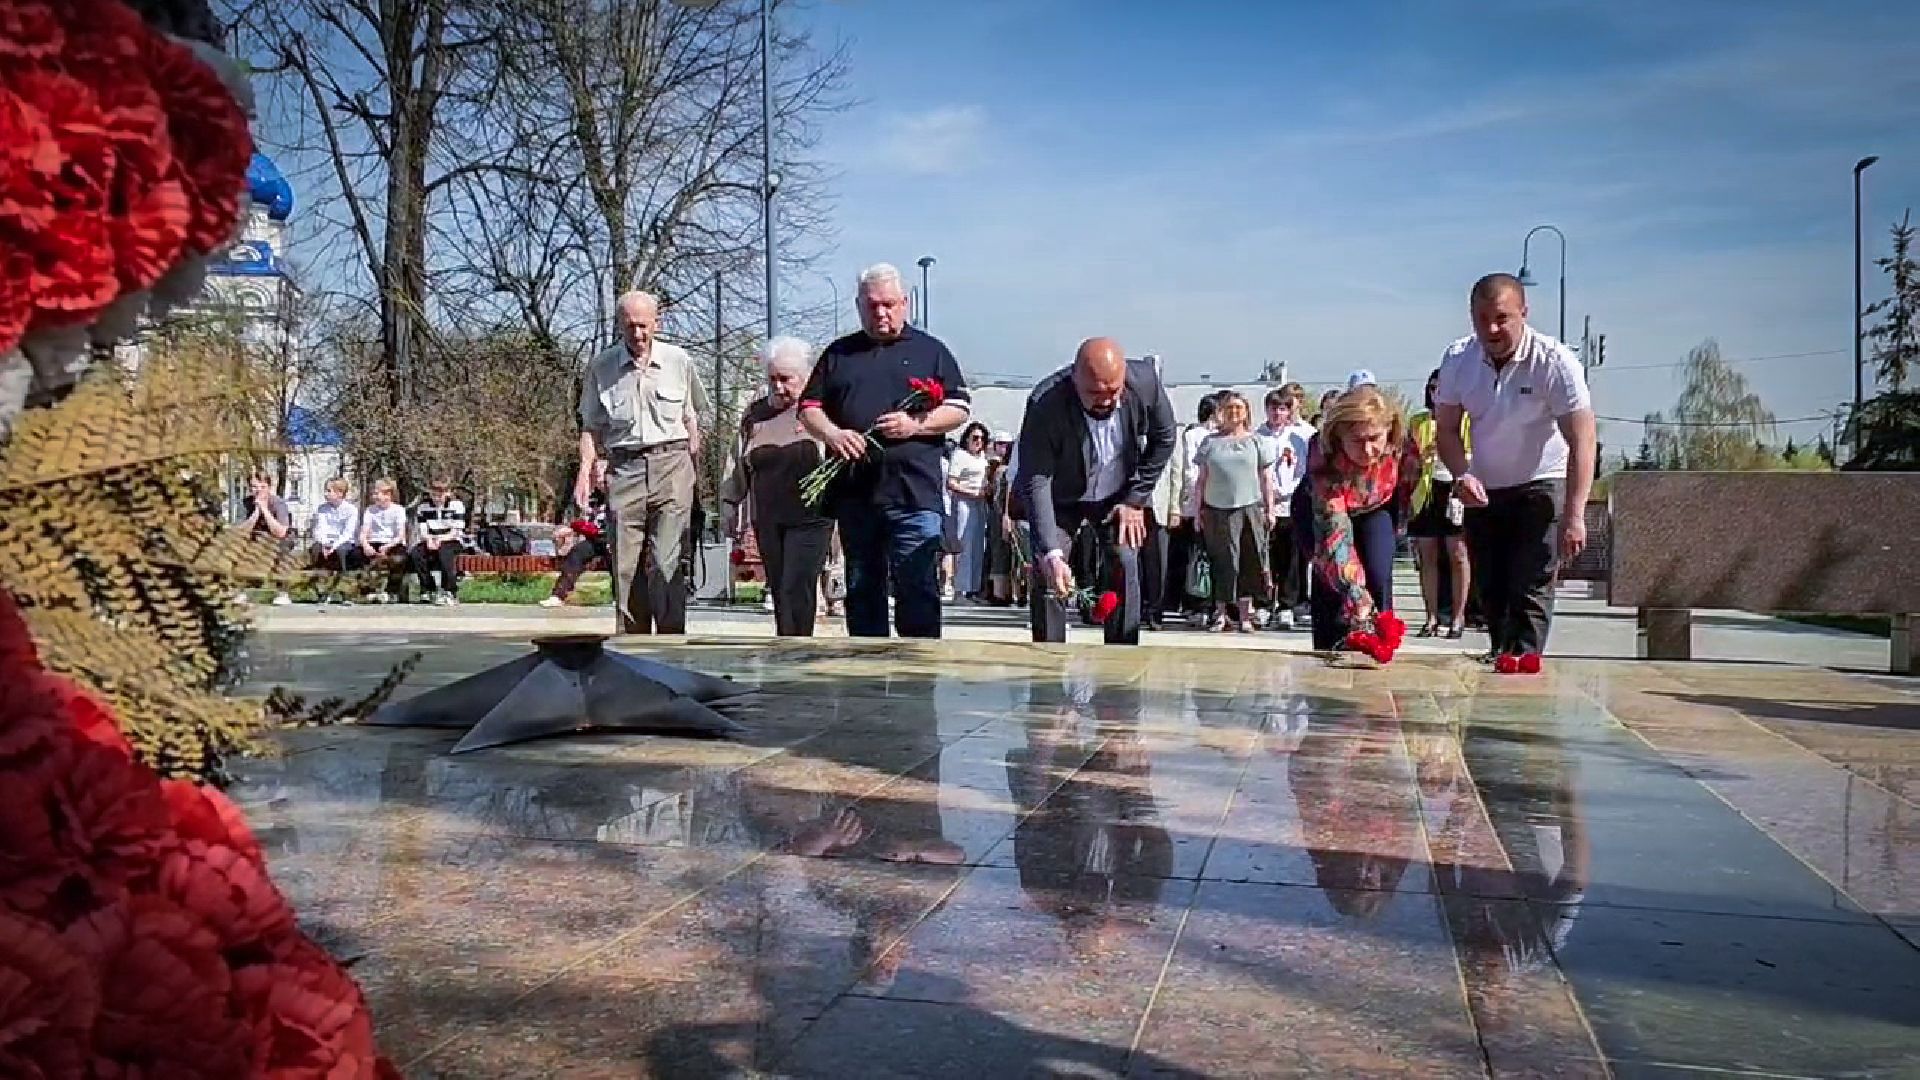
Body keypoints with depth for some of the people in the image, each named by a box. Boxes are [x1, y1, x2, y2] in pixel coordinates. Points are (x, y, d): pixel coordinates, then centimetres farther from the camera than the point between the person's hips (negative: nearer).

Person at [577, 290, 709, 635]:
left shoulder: (679, 361, 7)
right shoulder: (601, 367, 7)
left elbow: (691, 418, 15)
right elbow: (591, 426, 12)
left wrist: (693, 468, 10)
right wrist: (584, 471, 1)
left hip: (671, 464, -1)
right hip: (623, 468, 1)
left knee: (667, 563, -11)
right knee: (625, 566, 0)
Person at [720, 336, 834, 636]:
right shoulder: (755, 415, 12)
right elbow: (740, 469, 18)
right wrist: (736, 513, 17)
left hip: (809, 518, -5)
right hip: (768, 522, 5)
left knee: (796, 591, -11)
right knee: (779, 593, 8)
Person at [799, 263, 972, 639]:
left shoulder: (930, 350, 10)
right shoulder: (838, 354, 17)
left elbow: (959, 409, 5)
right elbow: (809, 407, 14)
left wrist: (916, 424, -12)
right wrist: (832, 434, -8)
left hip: (914, 494, -3)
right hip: (853, 491, 3)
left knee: (918, 588, -8)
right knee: (862, 590, 9)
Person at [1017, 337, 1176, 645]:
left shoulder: (1145, 381, -25)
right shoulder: (1045, 405, -35)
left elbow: (1163, 439, -6)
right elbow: (1035, 481, -34)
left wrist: (1136, 499, -9)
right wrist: (1050, 553, -43)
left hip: (1119, 495, 2)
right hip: (1061, 498, -2)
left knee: (1125, 568, -8)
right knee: (1046, 575, -12)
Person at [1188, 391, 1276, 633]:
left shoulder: (1256, 441, 10)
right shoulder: (1211, 442, 11)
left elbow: (1266, 478, 10)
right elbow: (1202, 479, 11)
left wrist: (1270, 509, 5)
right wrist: (1197, 510, 6)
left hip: (1249, 507, 0)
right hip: (1217, 509, 0)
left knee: (1247, 561, -2)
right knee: (1222, 561, -1)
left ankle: (1244, 615, 2)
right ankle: (1221, 612, 4)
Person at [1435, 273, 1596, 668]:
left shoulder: (1555, 361, -22)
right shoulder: (1458, 358, -9)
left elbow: (1581, 442, -24)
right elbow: (1447, 428, 0)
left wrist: (1574, 515, -31)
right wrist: (1462, 475, -20)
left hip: (1541, 485, -4)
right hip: (1483, 488, 4)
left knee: (1532, 587, -14)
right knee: (1489, 589, 7)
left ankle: (1523, 660, -13)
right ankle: (1499, 660, 22)